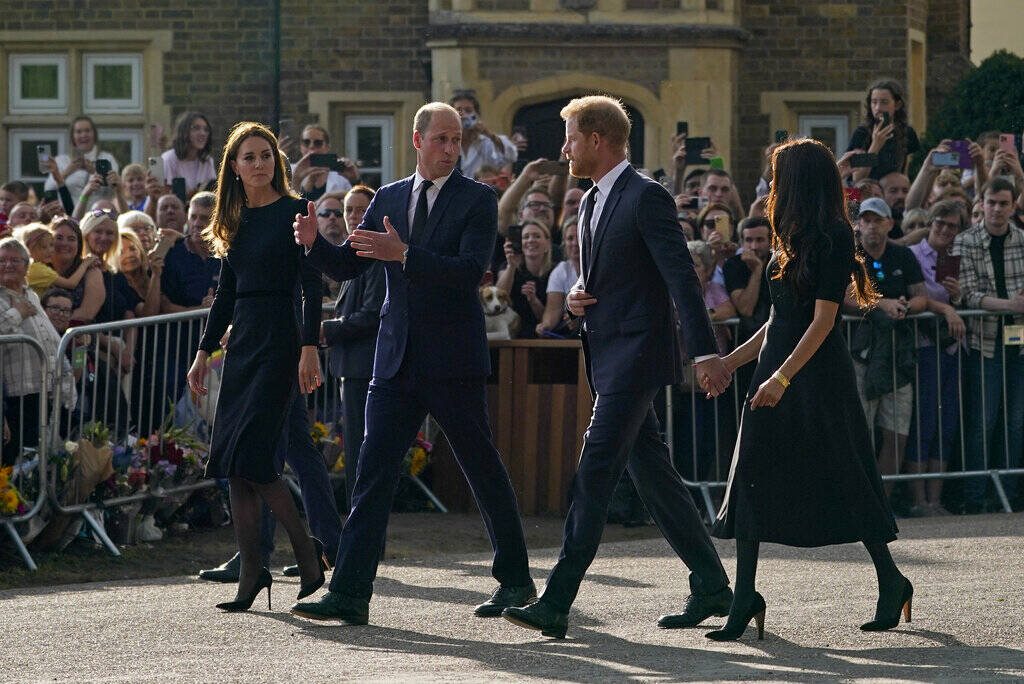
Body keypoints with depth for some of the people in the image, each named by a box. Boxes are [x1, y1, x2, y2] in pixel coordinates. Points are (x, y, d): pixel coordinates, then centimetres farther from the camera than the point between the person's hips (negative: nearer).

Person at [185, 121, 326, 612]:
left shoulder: (294, 212, -5)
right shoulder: (236, 221, 14)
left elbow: (312, 287, -10)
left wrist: (309, 350, -18)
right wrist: (203, 354, 15)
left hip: (278, 340, -7)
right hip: (240, 342, 7)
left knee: (250, 456, -15)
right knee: (232, 463, 2)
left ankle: (308, 551, -1)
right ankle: (250, 574, 6)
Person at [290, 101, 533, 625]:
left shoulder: (477, 200, -3)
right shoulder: (388, 199, 13)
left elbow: (470, 270, -17)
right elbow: (346, 267, 11)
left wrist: (403, 254, -28)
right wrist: (314, 242, -10)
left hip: (453, 362, -4)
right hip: (397, 361, 4)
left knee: (484, 469, 6)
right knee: (373, 473, -3)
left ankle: (515, 581, 20)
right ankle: (349, 592, -5)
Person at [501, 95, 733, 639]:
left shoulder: (646, 197, -12)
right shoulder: (591, 202, 16)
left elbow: (681, 277, -19)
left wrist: (704, 352, -26)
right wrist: (577, 295, 3)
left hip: (637, 355, -10)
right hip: (609, 357, 10)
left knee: (595, 472, -13)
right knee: (651, 473, 12)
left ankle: (556, 603, -16)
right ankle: (711, 587, 19)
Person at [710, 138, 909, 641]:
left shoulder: (833, 238, -11)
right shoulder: (790, 241, 15)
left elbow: (823, 319, -17)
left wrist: (782, 377, -24)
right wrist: (730, 361, 19)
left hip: (817, 373, -8)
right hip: (776, 371, 8)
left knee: (843, 480, -1)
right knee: (750, 478, -2)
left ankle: (891, 582, 15)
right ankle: (744, 599, -4)